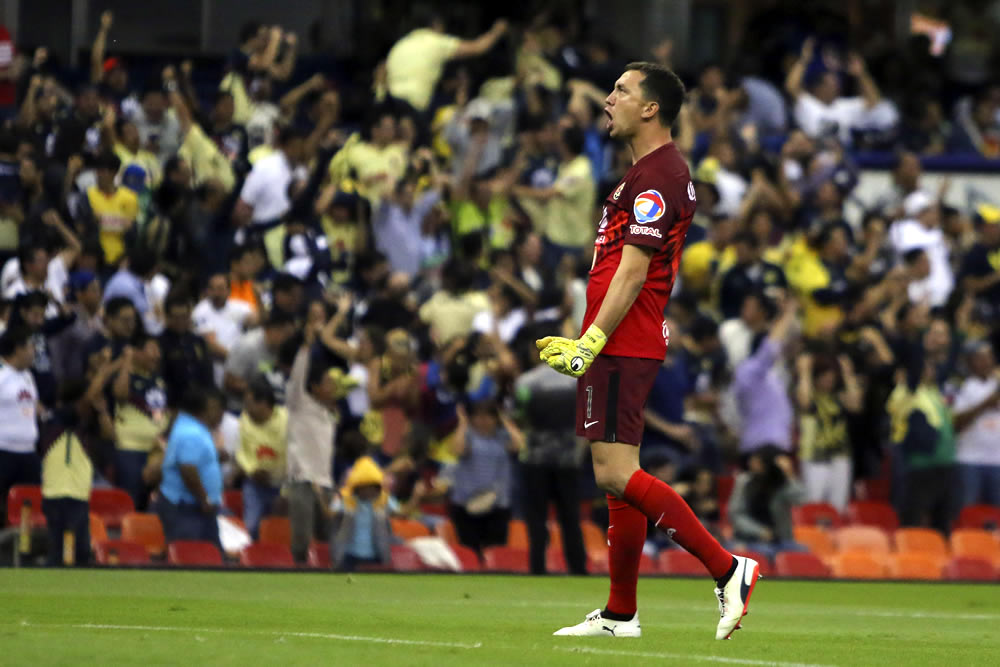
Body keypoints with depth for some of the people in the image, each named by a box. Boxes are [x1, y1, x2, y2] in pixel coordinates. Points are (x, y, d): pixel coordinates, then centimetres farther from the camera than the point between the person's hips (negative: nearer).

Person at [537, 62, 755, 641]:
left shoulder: (657, 177, -13)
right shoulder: (652, 173, 19)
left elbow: (633, 271, -19)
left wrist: (591, 344, -22)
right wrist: (585, 345, 23)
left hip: (624, 347, -11)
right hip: (624, 348, 11)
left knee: (616, 473, -15)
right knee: (618, 475, 10)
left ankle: (728, 569, -16)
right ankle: (620, 615, 13)